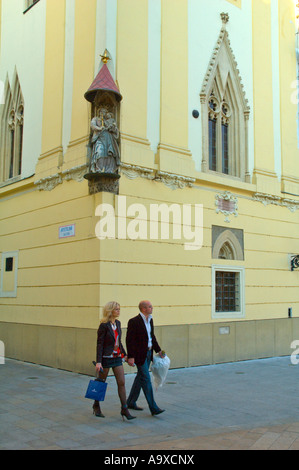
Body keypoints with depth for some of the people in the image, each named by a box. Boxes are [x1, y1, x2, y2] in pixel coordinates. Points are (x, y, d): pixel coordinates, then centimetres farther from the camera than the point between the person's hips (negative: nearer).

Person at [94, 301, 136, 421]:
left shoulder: (118, 323, 7)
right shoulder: (104, 325, -14)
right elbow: (99, 344, -14)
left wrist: (124, 354, 17)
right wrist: (98, 362, -18)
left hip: (117, 357, 6)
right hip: (106, 357, -6)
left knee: (121, 383, 0)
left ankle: (124, 409, 4)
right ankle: (96, 406, 29)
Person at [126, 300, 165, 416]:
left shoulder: (150, 320, 10)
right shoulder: (134, 322, -16)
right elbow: (129, 340, -17)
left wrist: (158, 350, 16)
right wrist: (130, 357, -21)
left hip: (148, 353, 9)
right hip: (139, 354, -9)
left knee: (140, 378, 16)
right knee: (146, 379, -6)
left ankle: (131, 402, 30)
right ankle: (153, 408, -2)